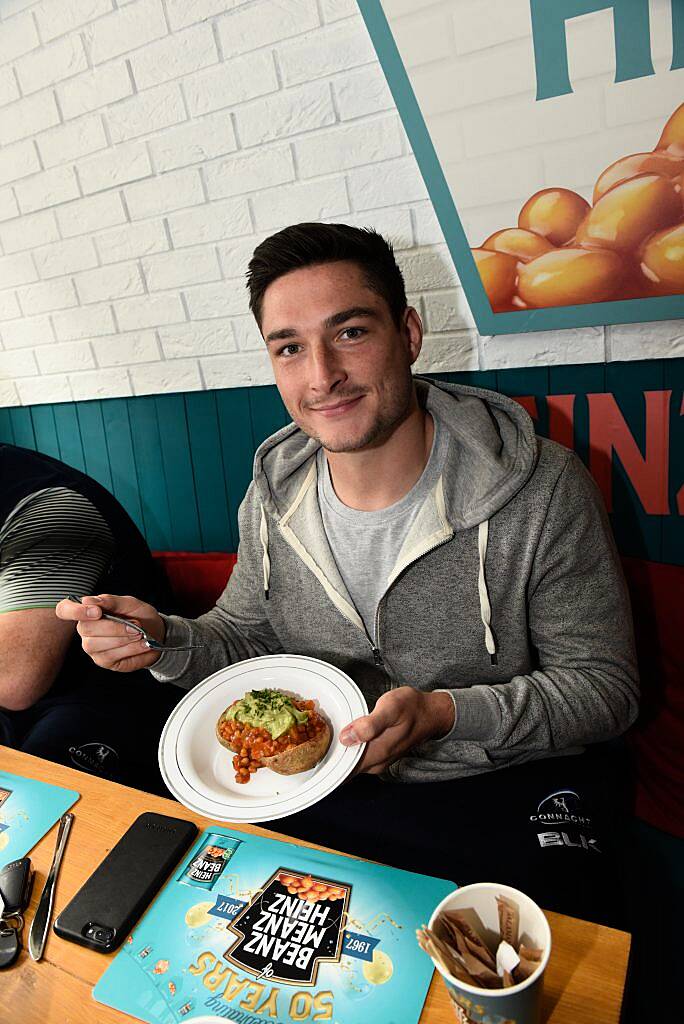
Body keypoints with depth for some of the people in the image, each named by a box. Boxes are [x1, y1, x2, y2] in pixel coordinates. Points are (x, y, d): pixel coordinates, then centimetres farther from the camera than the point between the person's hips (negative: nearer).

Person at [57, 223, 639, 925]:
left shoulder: (544, 492, -19)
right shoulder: (271, 497, -5)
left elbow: (606, 687, -12)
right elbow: (248, 638, 8)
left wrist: (446, 712, -27)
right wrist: (168, 641, -14)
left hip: (508, 790, -2)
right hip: (331, 784, 3)